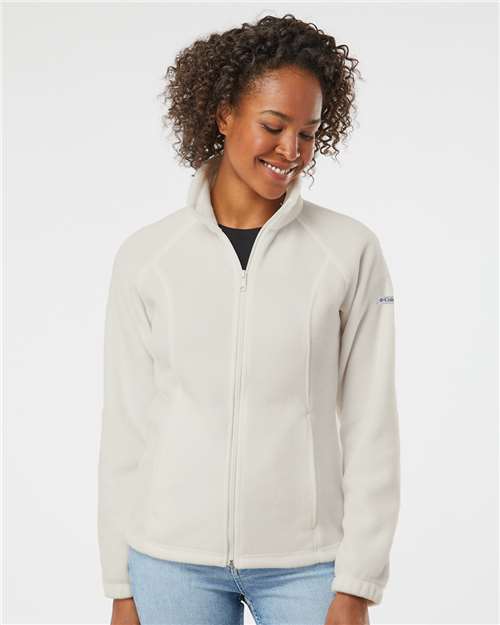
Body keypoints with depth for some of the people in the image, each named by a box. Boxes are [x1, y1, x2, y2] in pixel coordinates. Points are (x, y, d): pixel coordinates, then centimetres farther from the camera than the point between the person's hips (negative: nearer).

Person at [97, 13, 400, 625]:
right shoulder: (145, 256, -1)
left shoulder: (351, 252, -4)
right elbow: (126, 426, 3)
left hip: (306, 565, -1)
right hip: (173, 561, 1)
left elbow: (371, 430, -4)